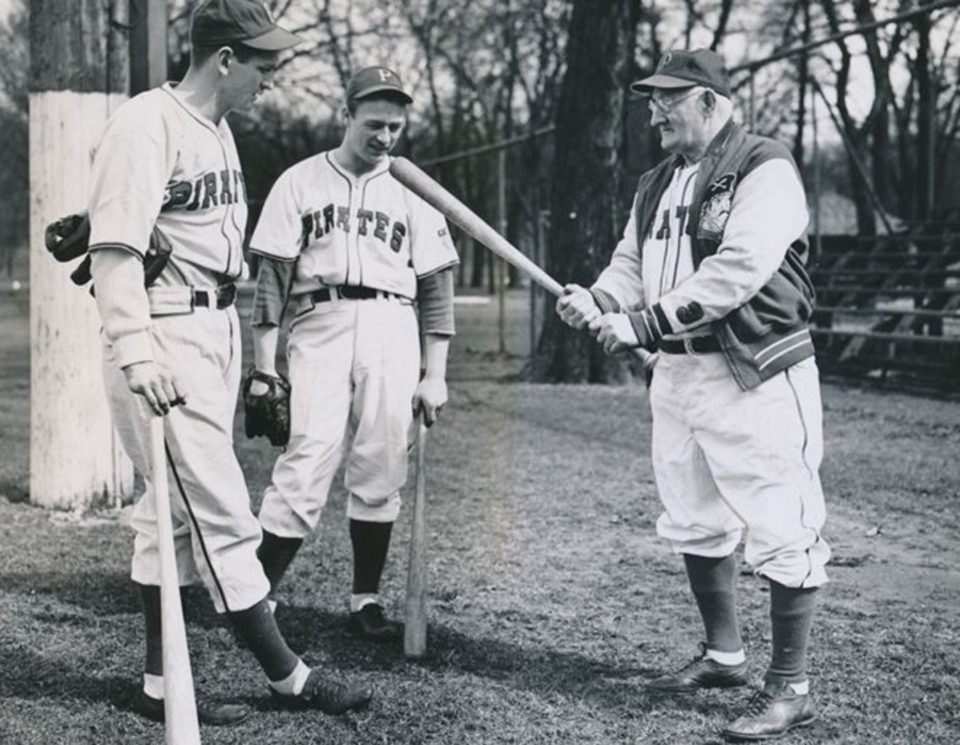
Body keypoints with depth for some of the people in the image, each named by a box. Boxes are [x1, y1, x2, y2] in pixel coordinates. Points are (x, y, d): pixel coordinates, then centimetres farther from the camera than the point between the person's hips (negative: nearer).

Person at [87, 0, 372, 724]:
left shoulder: (218, 129, 15)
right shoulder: (147, 123, -15)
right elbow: (114, 248, -23)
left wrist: (246, 344, 21)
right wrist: (136, 352, -31)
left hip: (217, 330, 10)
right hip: (166, 336, -10)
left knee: (174, 506, 13)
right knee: (222, 513, -4)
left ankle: (162, 683, 22)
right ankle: (286, 675, 6)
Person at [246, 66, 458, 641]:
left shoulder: (412, 191, 12)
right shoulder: (300, 182, 8)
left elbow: (435, 287, 10)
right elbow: (273, 278, 5)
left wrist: (435, 374, 4)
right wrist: (264, 367, -2)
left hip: (392, 331, 2)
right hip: (319, 326, -2)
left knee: (380, 474, 2)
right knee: (305, 468, -12)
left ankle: (367, 600, 12)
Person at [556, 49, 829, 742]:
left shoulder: (765, 169, -12)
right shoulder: (657, 184, 15)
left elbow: (736, 270, -24)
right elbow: (631, 264, 16)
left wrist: (645, 322, -25)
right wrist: (597, 301, -7)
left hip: (755, 379, -9)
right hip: (677, 373, 9)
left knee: (781, 532, -5)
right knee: (694, 525, 17)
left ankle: (790, 687, 4)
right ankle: (724, 655, 33)